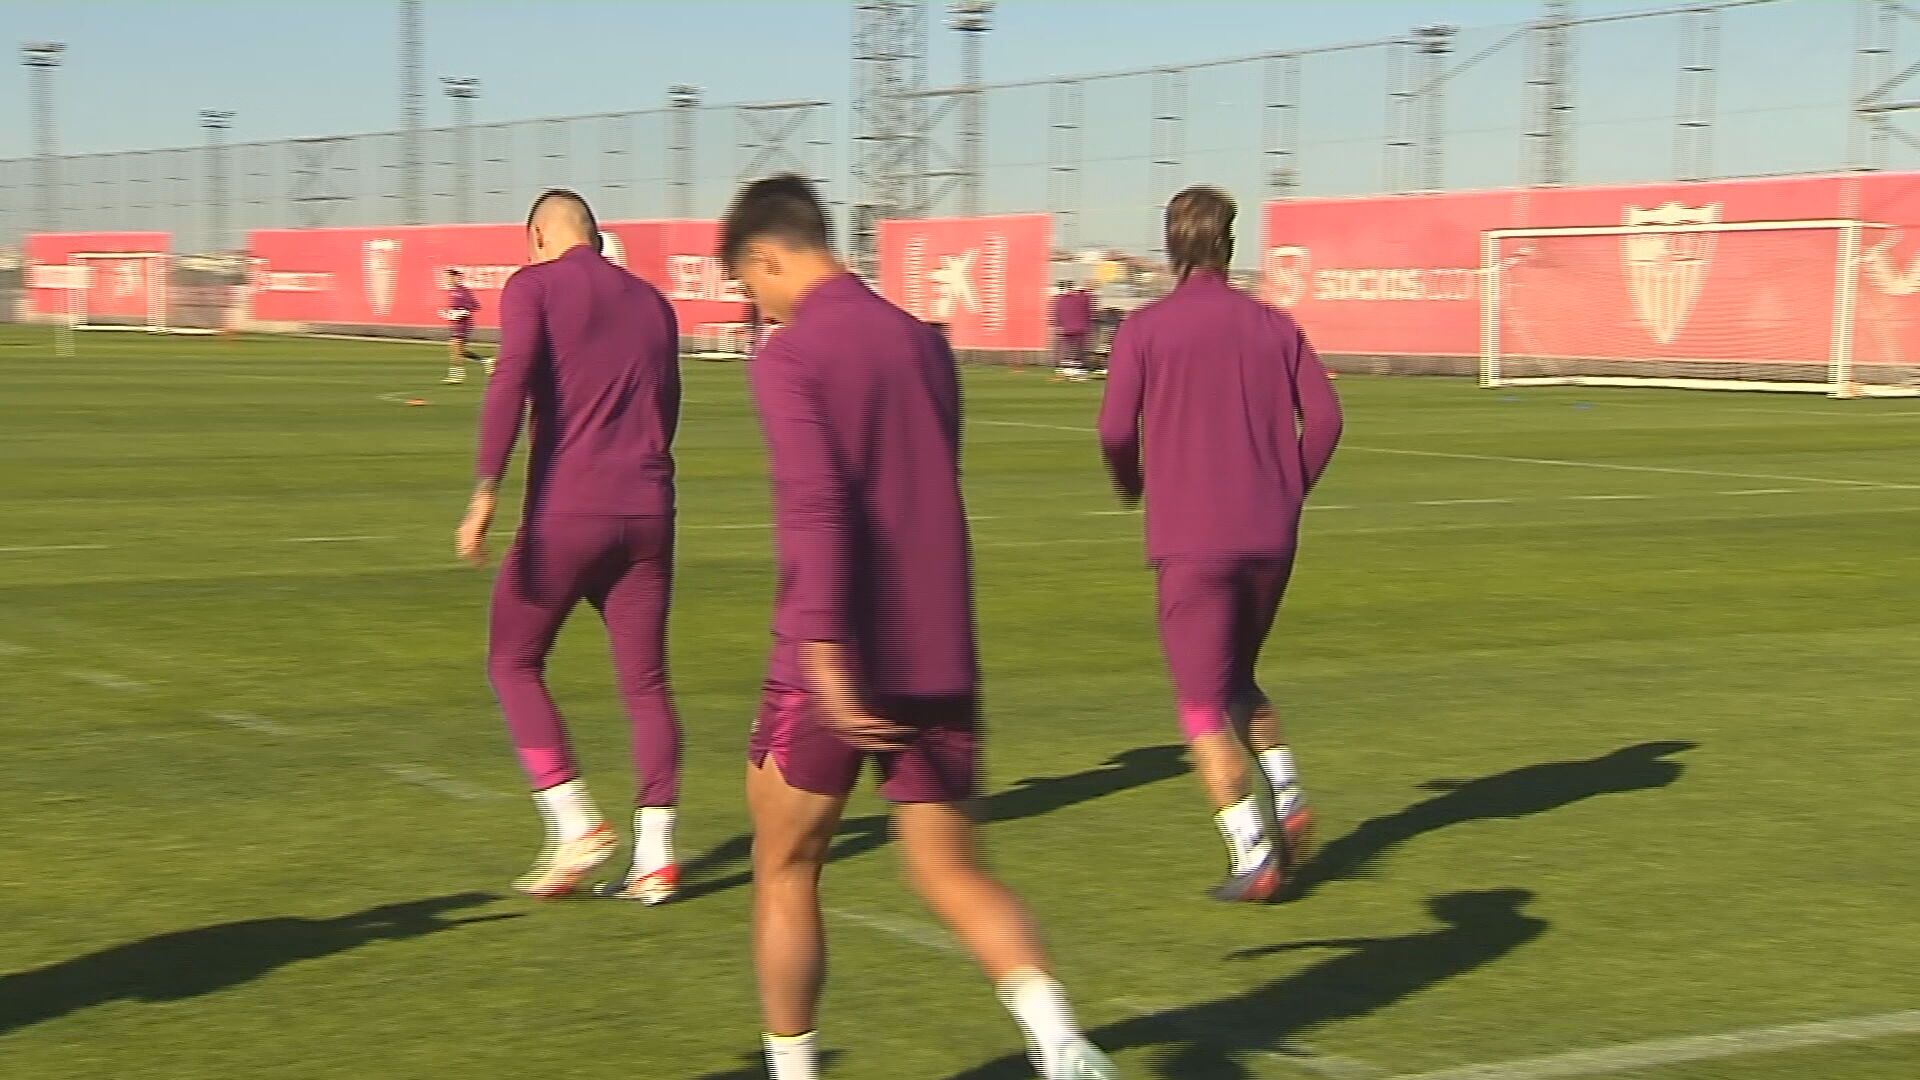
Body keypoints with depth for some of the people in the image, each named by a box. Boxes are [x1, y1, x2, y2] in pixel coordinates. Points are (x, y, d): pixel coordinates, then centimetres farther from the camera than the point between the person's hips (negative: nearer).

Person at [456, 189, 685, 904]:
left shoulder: (534, 286, 2)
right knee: (645, 680, 8)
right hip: (647, 511, 5)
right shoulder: (652, 302, 17)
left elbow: (512, 380, -15)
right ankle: (655, 857, 2)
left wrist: (487, 489, -21)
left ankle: (576, 826, -2)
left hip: (565, 511, -4)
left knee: (513, 663, 10)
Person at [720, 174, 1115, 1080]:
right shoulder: (923, 343, 11)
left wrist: (822, 651, -26)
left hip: (835, 671, -5)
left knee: (784, 870, 14)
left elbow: (816, 505, -21)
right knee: (954, 875, 9)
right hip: (941, 661, 5)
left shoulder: (789, 356, -8)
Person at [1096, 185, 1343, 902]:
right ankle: (1284, 796, 6)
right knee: (1238, 678, 24)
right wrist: (1291, 489, 15)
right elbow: (1324, 415, 1)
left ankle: (1252, 854, -6)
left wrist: (1130, 483, 11)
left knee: (1203, 706, 2)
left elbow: (1115, 429, -9)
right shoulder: (1273, 325, 7)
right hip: (1270, 537, 4)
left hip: (1190, 540, -4)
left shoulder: (1144, 328, -3)